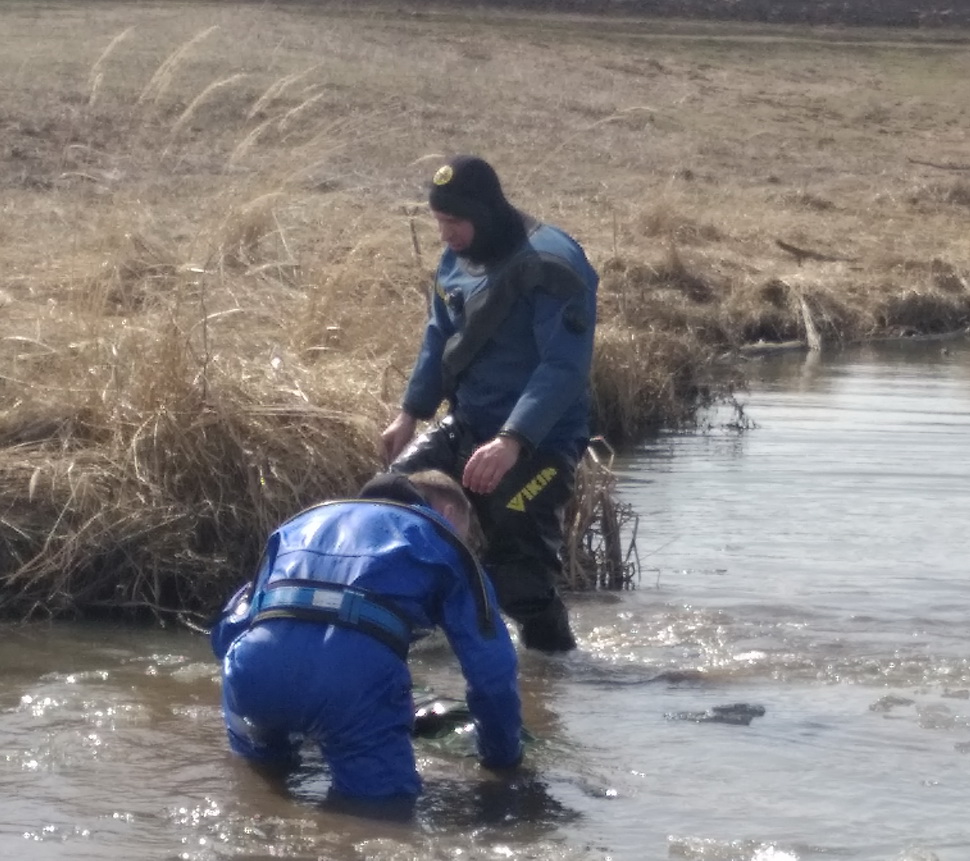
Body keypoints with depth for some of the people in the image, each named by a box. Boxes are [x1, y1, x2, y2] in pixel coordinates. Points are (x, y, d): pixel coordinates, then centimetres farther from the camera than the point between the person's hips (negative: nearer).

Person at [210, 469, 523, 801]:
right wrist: (504, 759, 37)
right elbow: (491, 665, 22)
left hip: (254, 666, 5)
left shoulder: (306, 520, 38)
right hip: (357, 672, -5)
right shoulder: (443, 540, 27)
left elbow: (229, 631, 37)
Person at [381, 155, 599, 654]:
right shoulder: (457, 257, 4)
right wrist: (410, 413, 12)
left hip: (538, 443, -8)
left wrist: (512, 441, -36)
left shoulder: (552, 265, -22)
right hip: (465, 429, 8)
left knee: (517, 564, -13)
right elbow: (439, 339, 18)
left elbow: (565, 367, -28)